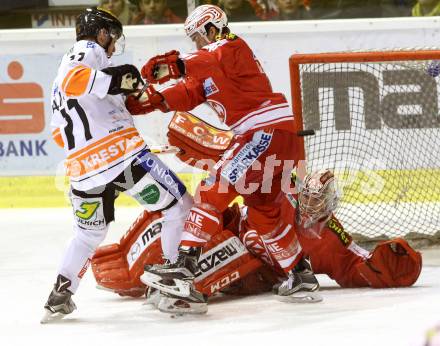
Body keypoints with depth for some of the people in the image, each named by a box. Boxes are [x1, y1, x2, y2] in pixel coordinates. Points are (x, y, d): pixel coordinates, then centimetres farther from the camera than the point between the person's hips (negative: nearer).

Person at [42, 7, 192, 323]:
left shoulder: (67, 62, 29)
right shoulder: (90, 51, 4)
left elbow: (61, 132, 31)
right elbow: (74, 80, -21)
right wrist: (117, 80, -27)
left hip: (84, 167, 8)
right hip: (122, 153, -8)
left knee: (90, 232, 26)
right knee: (179, 207, 1)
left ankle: (60, 296, 20)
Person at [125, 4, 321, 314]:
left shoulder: (231, 48, -6)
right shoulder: (209, 65, 24)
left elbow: (215, 64, -30)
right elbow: (187, 94, 13)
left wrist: (178, 65, -45)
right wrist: (150, 99, -4)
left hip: (267, 132, -11)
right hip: (266, 136, 11)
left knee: (215, 191, -17)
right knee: (263, 213, 20)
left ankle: (184, 266, -26)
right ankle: (301, 277, 26)